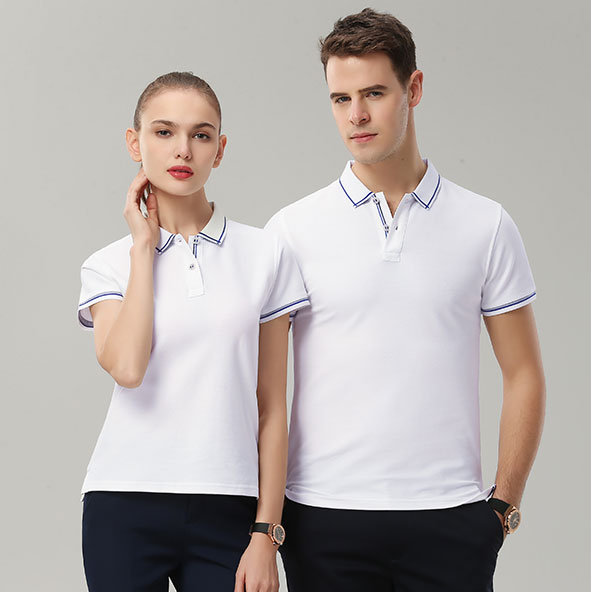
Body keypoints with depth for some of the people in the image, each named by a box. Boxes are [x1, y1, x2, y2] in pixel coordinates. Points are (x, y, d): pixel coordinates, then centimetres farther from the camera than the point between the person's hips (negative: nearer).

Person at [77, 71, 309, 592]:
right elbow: (126, 367, -15)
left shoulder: (264, 255, 5)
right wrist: (144, 246, -5)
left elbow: (272, 408, 5)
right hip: (126, 508, 0)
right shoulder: (108, 265, 5)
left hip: (226, 510, 0)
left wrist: (266, 533, 0)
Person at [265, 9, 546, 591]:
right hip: (325, 519, 0)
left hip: (451, 520, 1)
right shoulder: (292, 230, 2)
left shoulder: (486, 225, 4)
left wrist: (505, 503, 2)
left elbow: (523, 374, 8)